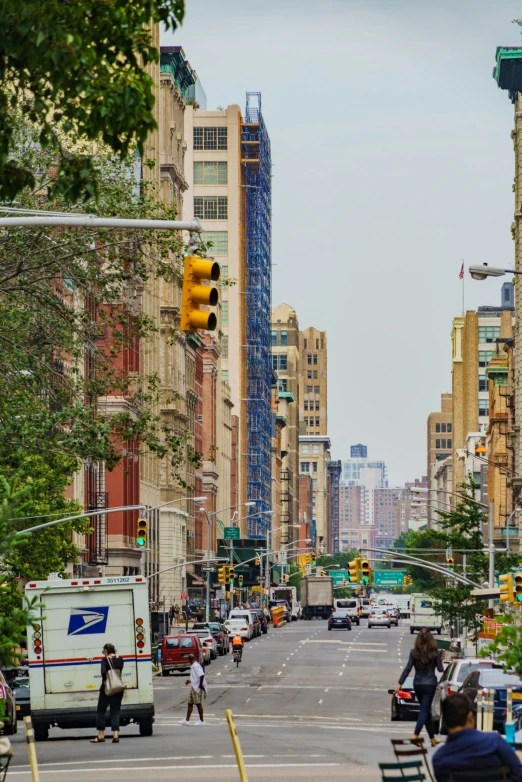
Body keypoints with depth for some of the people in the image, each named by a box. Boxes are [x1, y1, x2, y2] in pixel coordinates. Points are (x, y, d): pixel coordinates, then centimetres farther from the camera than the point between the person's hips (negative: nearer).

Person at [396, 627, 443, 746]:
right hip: (430, 684, -3)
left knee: (426, 711, 15)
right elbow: (440, 669, -2)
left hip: (417, 685, 3)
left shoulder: (414, 652, -5)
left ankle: (432, 738, 21)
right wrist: (439, 661, 19)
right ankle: (415, 735, -22)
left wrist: (400, 683, -3)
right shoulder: (434, 653, -9)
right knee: (425, 711, -3)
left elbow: (407, 669, -6)